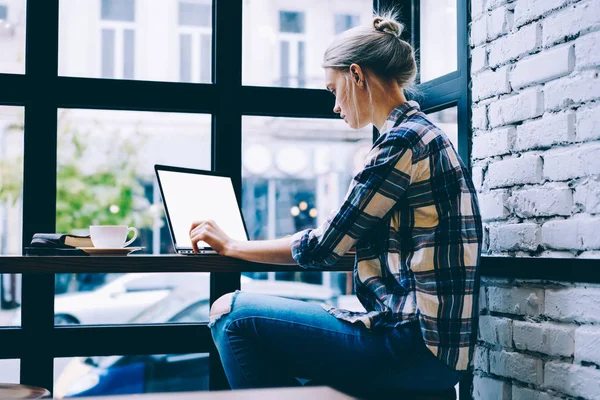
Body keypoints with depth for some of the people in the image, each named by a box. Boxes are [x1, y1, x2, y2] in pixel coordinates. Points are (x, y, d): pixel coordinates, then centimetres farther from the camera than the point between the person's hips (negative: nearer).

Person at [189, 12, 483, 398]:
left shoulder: (403, 140, -14)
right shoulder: (422, 134, 16)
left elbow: (323, 249, -12)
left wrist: (231, 246, 1)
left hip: (417, 347, -10)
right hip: (425, 340, 10)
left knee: (233, 312, -10)